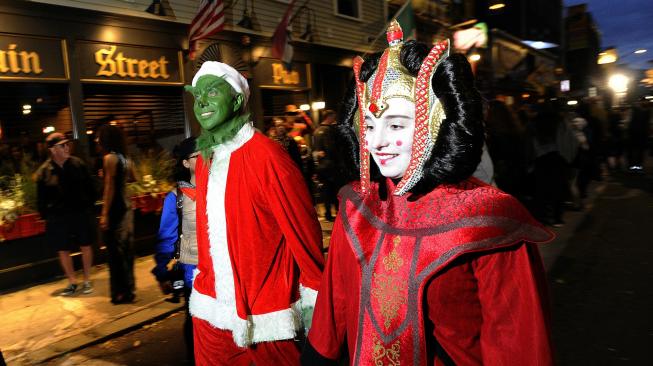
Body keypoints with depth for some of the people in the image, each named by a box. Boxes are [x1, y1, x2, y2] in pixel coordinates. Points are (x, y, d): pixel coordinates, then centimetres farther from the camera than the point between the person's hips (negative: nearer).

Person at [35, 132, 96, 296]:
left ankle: (87, 280, 23)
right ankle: (72, 282, 25)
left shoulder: (78, 164, -3)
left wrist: (90, 206, 2)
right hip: (58, 217, 0)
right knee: (63, 251, 8)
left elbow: (89, 187, 4)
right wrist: (46, 216, 0)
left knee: (85, 246, 8)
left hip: (81, 213, 0)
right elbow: (41, 198, 3)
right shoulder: (44, 171, -4)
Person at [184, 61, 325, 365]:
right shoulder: (205, 159, 4)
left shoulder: (265, 155, -18)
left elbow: (304, 231, -16)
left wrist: (313, 302, -10)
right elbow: (208, 232, 11)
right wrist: (204, 278, 13)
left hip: (265, 316, -6)